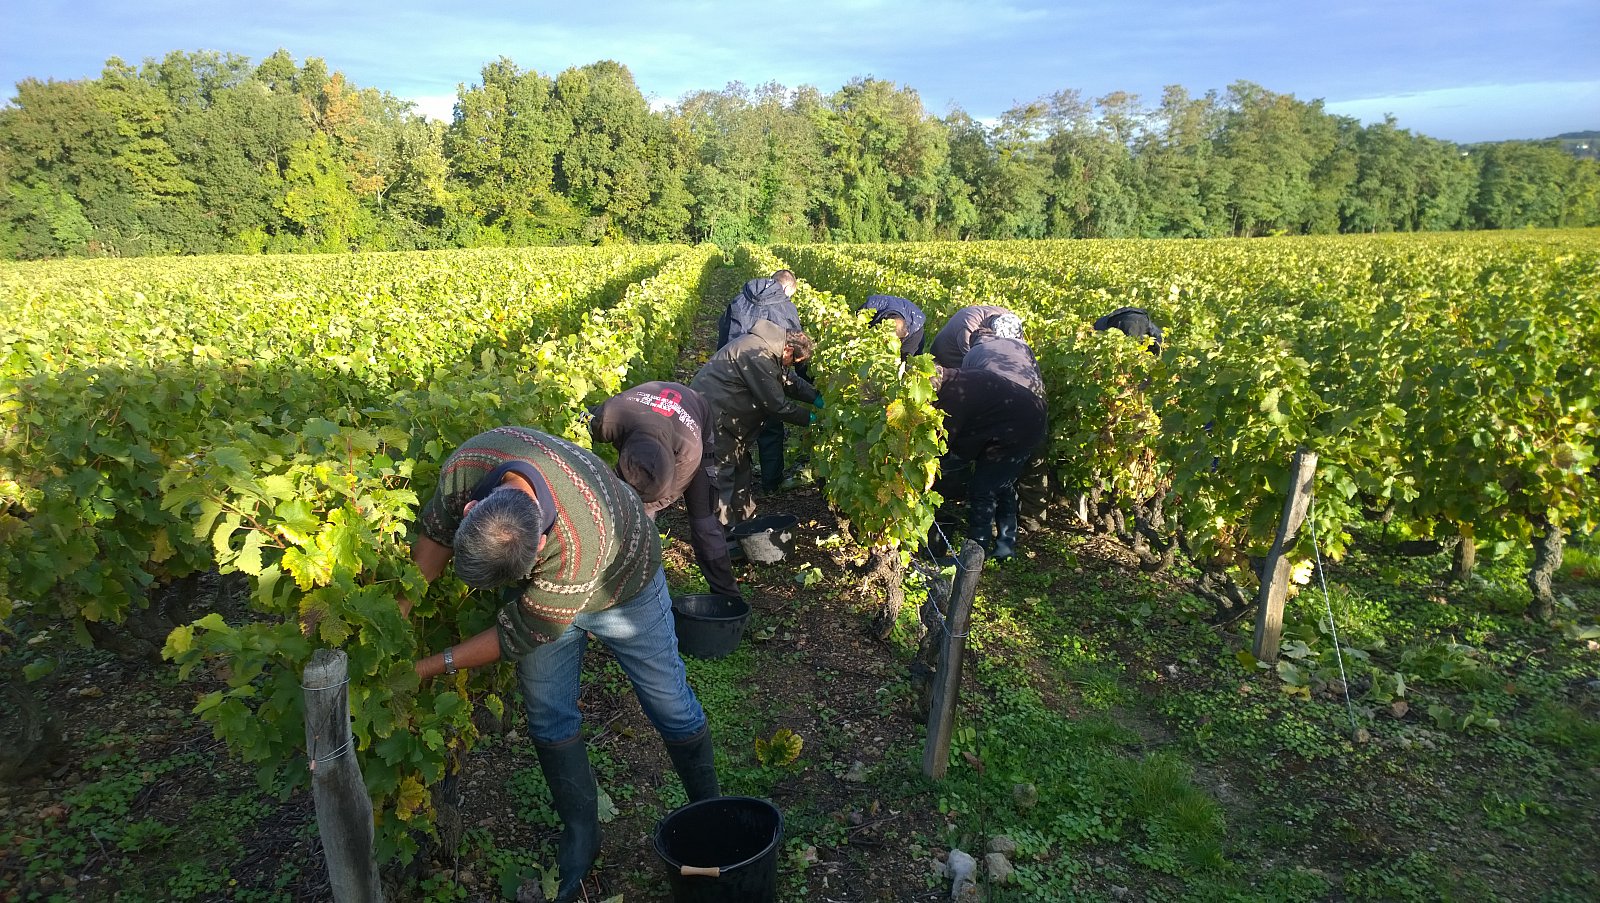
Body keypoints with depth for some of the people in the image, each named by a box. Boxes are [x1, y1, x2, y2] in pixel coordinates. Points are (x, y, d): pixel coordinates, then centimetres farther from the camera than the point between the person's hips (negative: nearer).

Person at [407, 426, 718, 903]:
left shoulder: (581, 542, -48)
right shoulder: (464, 467, -34)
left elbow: (518, 635, -32)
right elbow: (434, 533, -11)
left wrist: (430, 667, -25)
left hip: (621, 583, -4)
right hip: (533, 582, 5)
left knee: (670, 704, 7)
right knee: (548, 717, 7)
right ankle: (581, 838, 28)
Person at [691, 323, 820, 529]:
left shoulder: (767, 347, 6)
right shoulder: (758, 355, -26)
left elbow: (787, 381, 18)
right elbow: (776, 404, -20)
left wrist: (816, 398, 8)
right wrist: (808, 417, -8)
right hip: (711, 416, -11)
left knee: (740, 467, 18)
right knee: (720, 476, -5)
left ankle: (744, 522, 31)